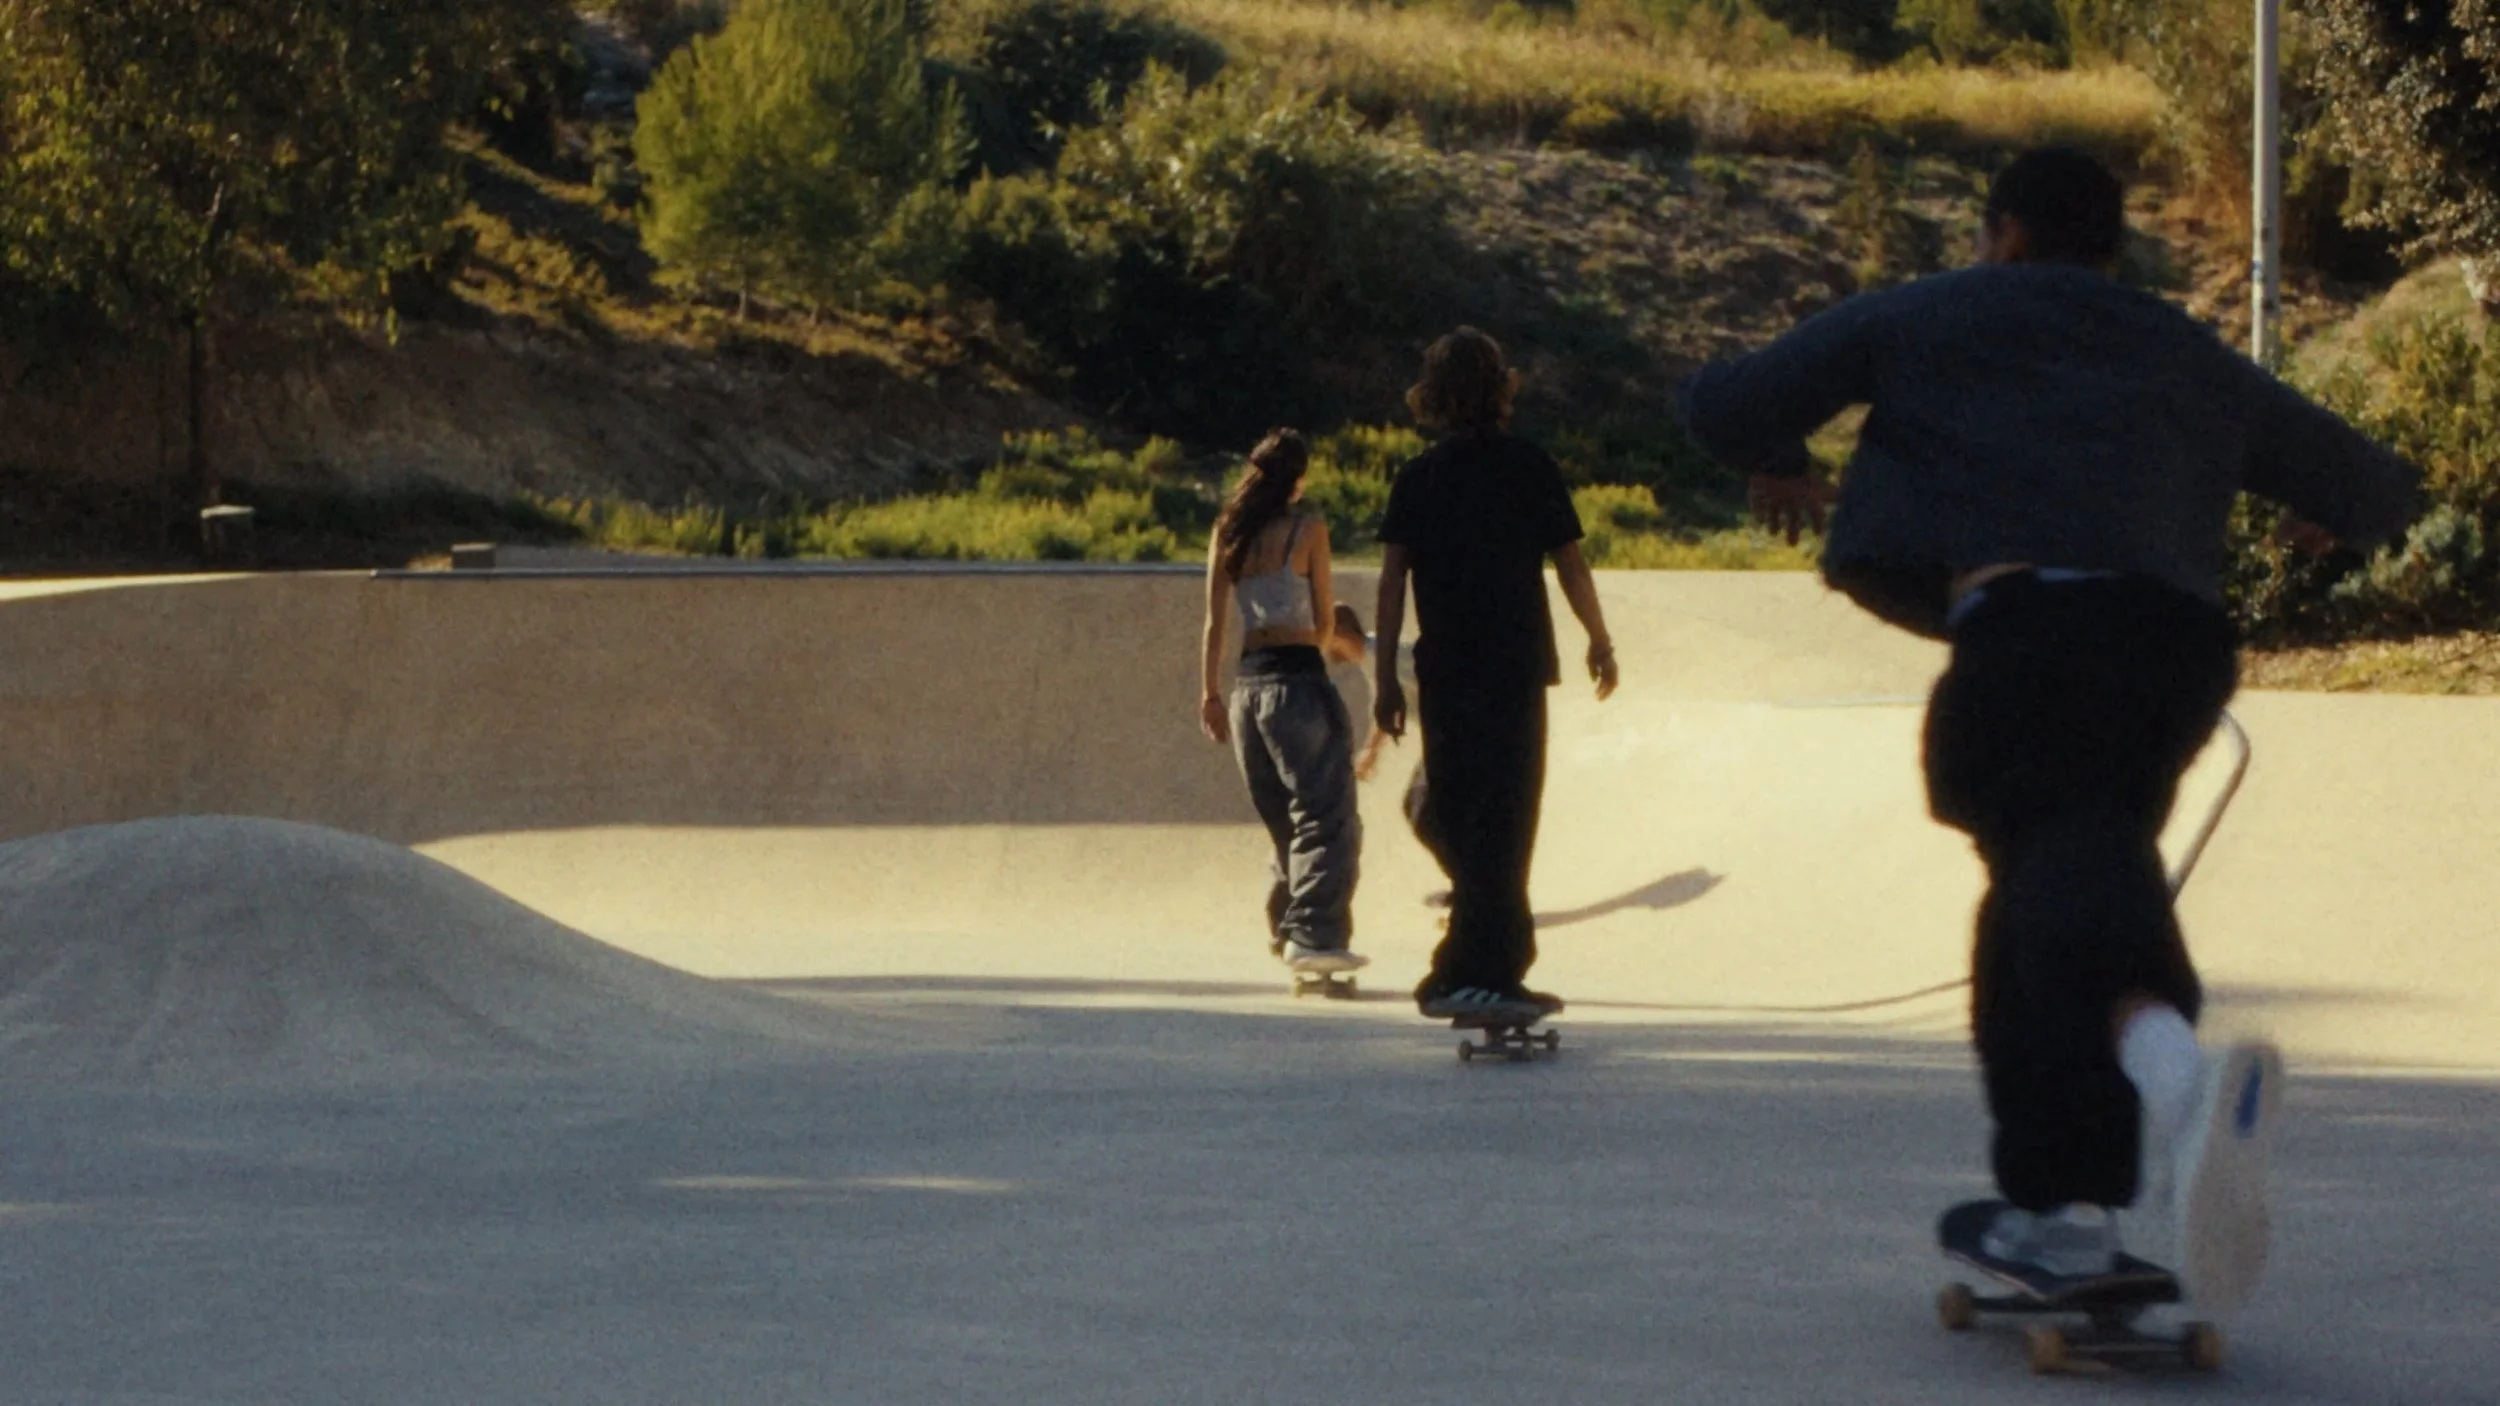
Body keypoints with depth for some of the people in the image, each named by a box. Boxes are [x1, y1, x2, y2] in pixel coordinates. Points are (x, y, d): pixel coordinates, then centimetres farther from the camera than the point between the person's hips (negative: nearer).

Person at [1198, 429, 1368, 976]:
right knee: (1327, 815, -6)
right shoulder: (1306, 527, -4)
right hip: (1297, 679, -6)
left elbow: (1214, 622, 9)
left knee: (1284, 819, 18)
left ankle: (1285, 927, 22)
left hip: (1247, 684, 6)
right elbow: (1324, 623, -1)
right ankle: (1315, 934, -16)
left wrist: (1210, 692, 12)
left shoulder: (1228, 534, 10)